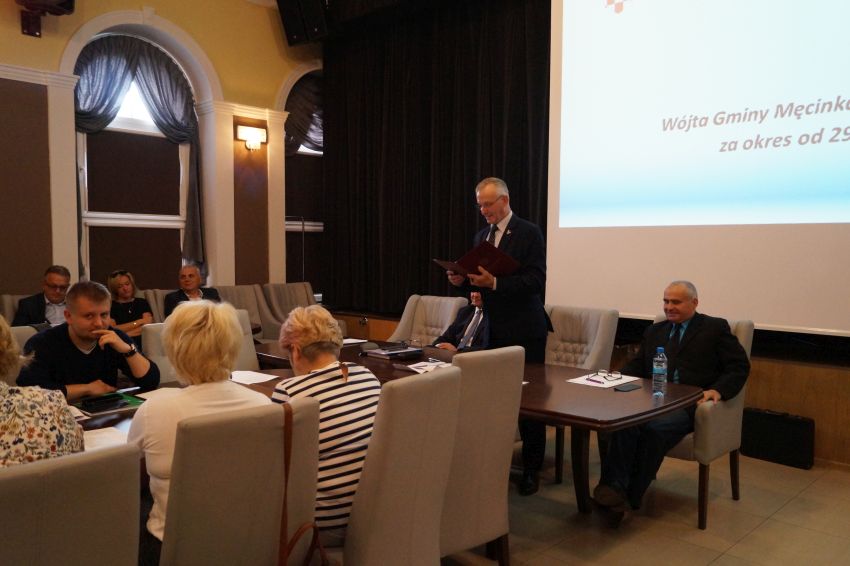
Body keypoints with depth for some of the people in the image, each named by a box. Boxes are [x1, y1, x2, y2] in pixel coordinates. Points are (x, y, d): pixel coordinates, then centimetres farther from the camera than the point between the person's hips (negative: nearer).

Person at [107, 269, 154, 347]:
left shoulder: (142, 302, 21)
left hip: (144, 341, 1)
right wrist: (139, 322, 0)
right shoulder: (110, 306, 14)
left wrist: (124, 335, -6)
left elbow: (148, 325, 5)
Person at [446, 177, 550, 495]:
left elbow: (536, 281, -17)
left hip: (524, 331, -6)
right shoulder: (481, 237, 13)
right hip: (492, 329, 6)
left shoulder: (529, 233, -8)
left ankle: (531, 469, 16)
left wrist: (495, 282, -26)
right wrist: (462, 281, -4)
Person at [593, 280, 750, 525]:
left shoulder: (715, 328, 13)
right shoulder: (654, 331, 27)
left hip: (691, 403, -3)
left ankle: (631, 497, -23)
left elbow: (739, 366, 6)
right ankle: (614, 488, -36)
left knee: (656, 428, -34)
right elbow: (637, 366, 23)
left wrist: (718, 390, -13)